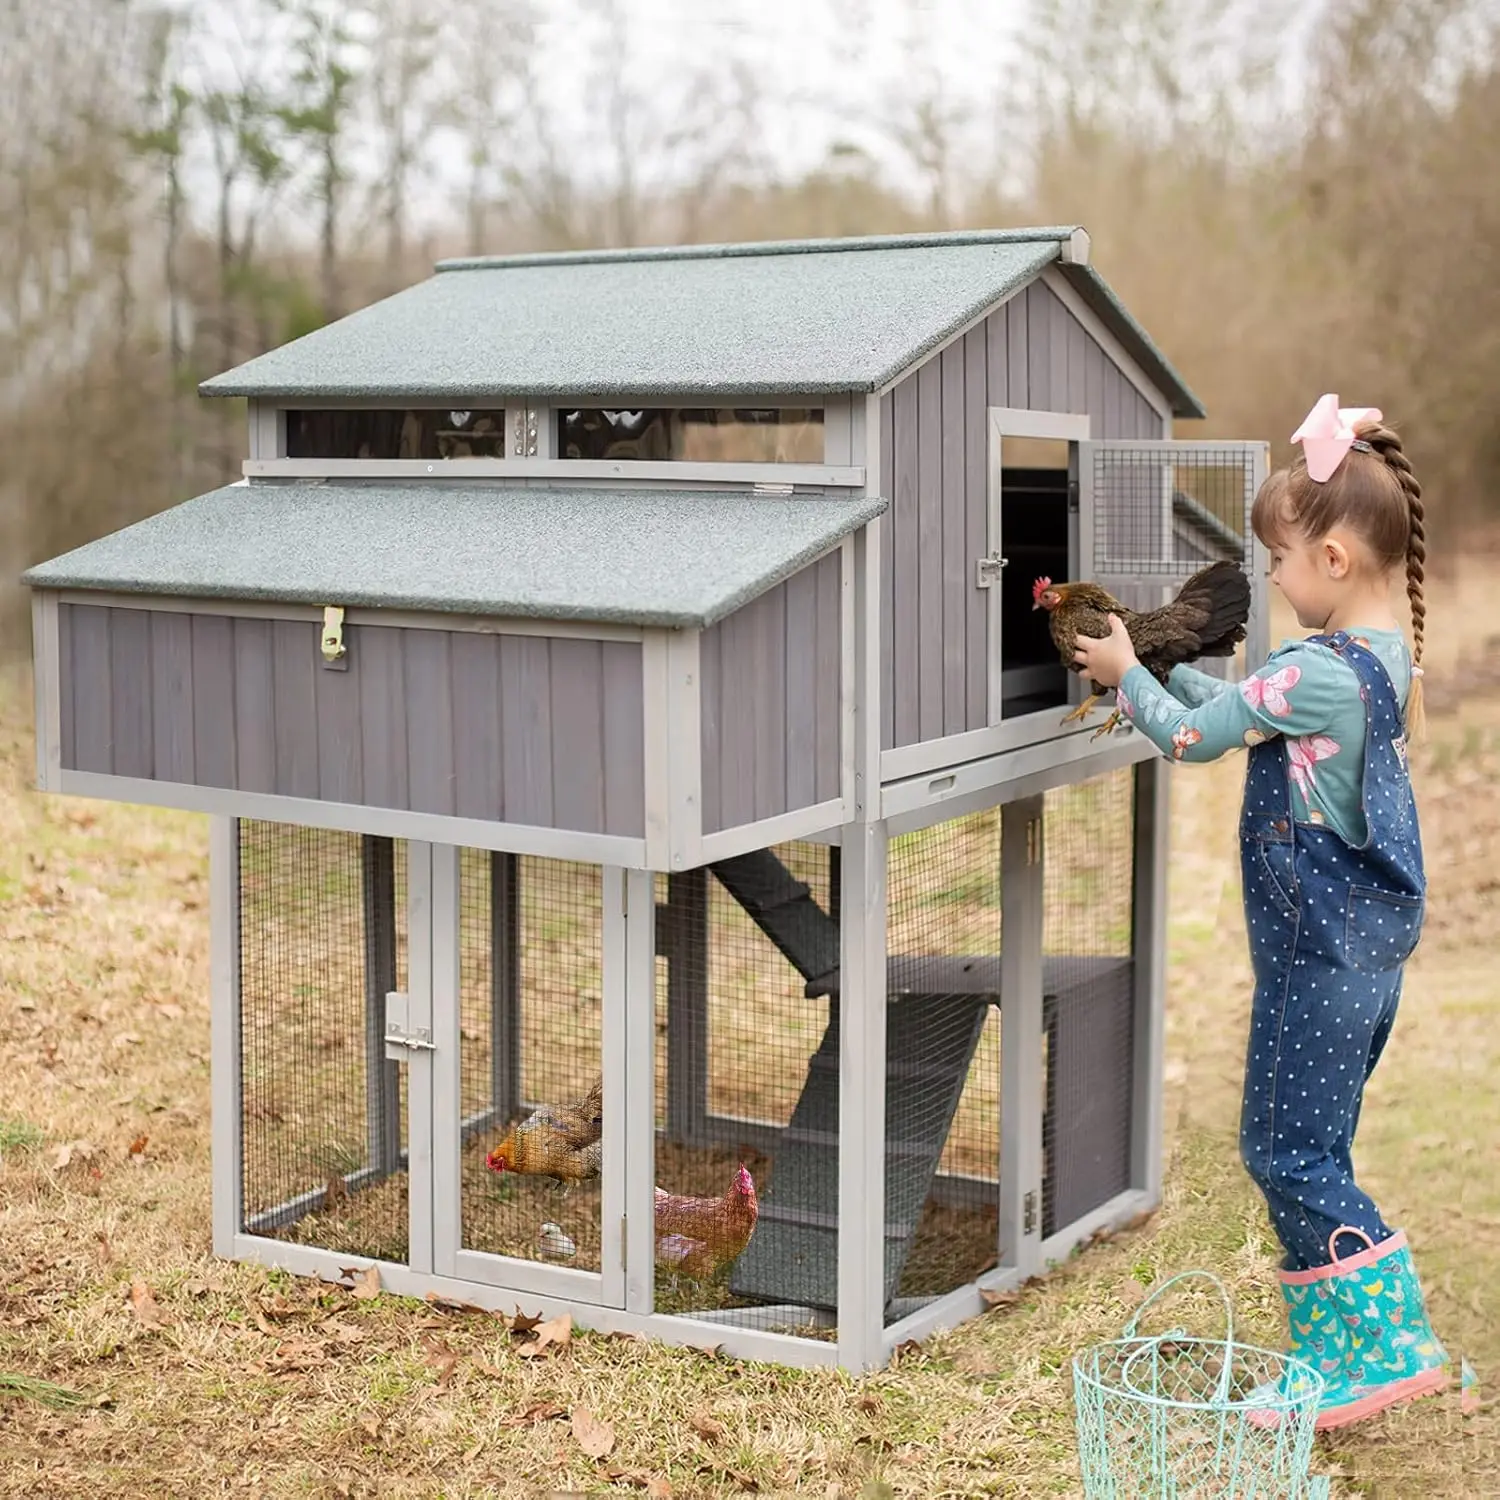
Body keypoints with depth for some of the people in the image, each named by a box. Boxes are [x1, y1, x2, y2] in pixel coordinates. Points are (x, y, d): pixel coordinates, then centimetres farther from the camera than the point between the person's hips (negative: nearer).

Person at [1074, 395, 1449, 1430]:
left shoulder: (1319, 670, -21)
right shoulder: (1387, 657, 9)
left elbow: (1192, 737, -13)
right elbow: (1249, 712, 19)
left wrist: (1127, 674, 4)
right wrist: (1163, 666, 18)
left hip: (1319, 955, -10)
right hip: (1370, 947, 10)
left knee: (1291, 1154, -3)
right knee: (1307, 1152, 16)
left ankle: (1393, 1346, -1)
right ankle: (1338, 1345, 22)